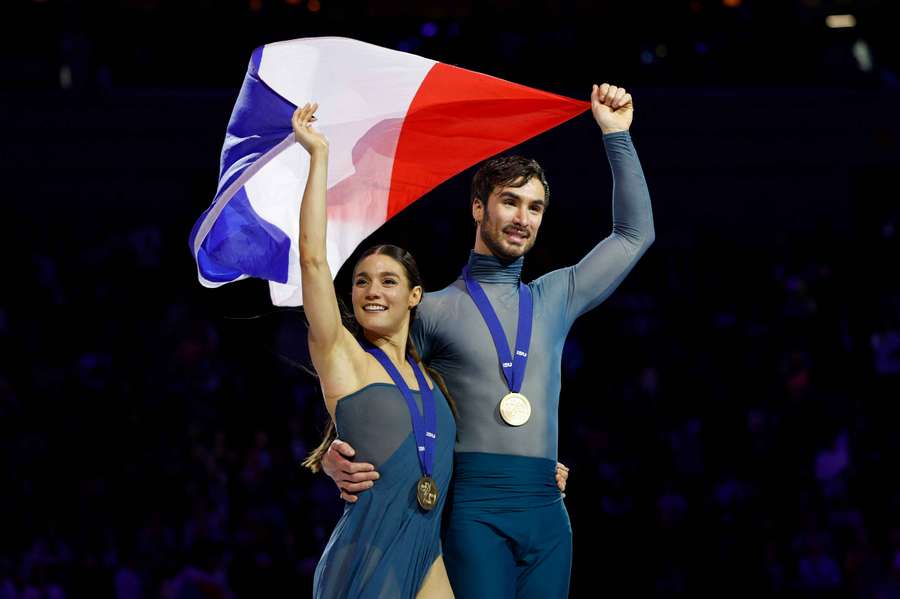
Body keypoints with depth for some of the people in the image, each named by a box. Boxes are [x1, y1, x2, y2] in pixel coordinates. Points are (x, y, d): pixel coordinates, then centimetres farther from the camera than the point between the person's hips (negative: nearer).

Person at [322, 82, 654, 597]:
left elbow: (635, 234, 28)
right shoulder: (435, 310, 9)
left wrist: (617, 137, 23)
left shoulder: (554, 300, 21)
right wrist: (337, 459, -12)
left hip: (547, 510, 4)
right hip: (476, 508, -4)